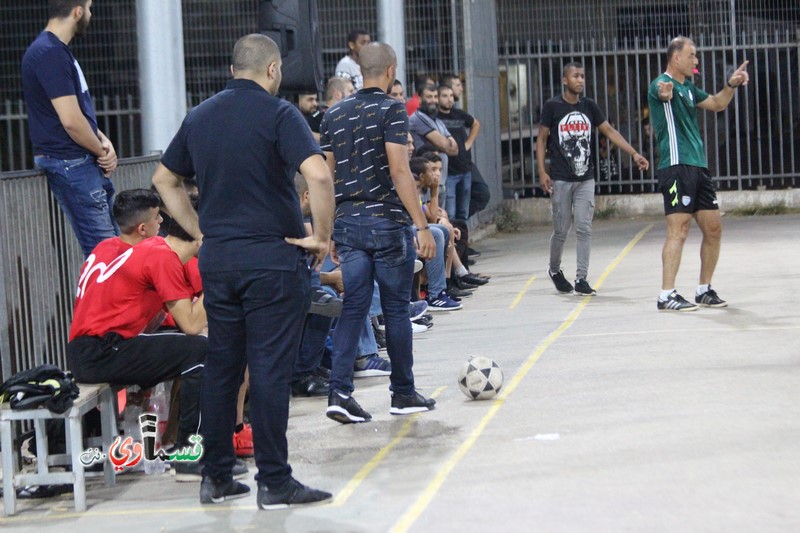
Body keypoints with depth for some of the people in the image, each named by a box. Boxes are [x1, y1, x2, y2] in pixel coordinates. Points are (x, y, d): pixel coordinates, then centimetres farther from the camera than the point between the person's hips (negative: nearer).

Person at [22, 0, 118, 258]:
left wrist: (103, 141, 2)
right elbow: (71, 121, -23)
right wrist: (102, 151, -8)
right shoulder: (50, 54, -19)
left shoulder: (58, 50, 14)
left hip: (86, 162, 10)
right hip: (70, 164, -10)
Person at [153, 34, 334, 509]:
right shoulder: (277, 114, -9)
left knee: (221, 367, 12)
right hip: (273, 257, -6)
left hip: (217, 257, 6)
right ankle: (274, 483, 2)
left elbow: (165, 179, 19)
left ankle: (216, 478, 17)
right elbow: (318, 175, -22)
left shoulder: (201, 116, 11)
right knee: (270, 370, -2)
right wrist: (322, 237, -11)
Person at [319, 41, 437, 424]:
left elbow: (326, 174, 11)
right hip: (387, 221, -5)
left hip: (348, 222, 5)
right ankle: (403, 393, 16)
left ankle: (339, 392, -6)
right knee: (396, 309, 6)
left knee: (353, 307, 5)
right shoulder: (390, 110, -8)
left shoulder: (334, 114, 10)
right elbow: (399, 170, -17)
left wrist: (330, 228, 18)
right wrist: (422, 225, -17)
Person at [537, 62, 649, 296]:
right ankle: (554, 269, 28)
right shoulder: (552, 106, -4)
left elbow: (610, 131, 8)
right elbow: (542, 139, 0)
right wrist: (542, 172, -8)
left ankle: (581, 279, 2)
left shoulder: (589, 106, 7)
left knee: (584, 229, -2)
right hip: (560, 180, -3)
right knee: (561, 230, 3)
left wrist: (634, 154, 0)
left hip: (585, 179, 3)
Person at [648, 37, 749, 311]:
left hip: (698, 167, 9)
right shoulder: (661, 83, -8)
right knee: (679, 229, -14)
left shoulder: (688, 88, 20)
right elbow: (664, 93, -33)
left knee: (713, 229, 9)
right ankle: (667, 295, -13)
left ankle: (704, 290, 20)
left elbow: (717, 104, 35)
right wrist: (666, 92, -57)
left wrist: (731, 84, 17)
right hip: (676, 166, -9)